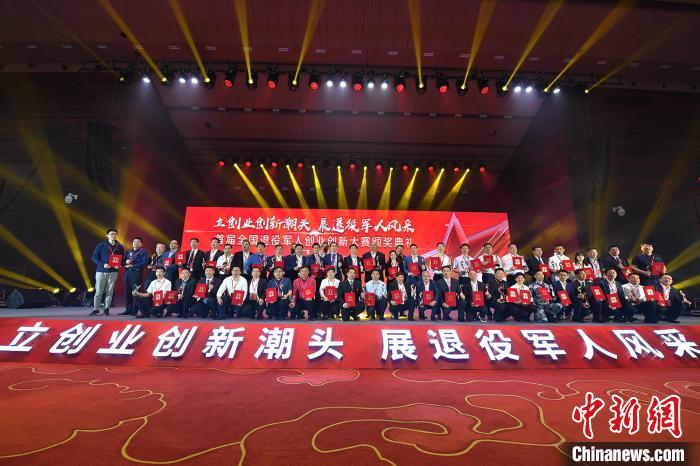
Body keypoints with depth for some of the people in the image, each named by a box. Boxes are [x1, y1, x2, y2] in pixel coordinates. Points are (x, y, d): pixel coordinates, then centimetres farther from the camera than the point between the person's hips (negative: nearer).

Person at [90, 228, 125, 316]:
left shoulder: (120, 247, 8)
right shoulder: (101, 245, 1)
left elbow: (122, 259, 13)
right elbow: (94, 257, 0)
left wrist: (119, 265, -7)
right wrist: (103, 264, -15)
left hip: (113, 272, 1)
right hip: (101, 271, -1)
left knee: (109, 292, 4)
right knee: (98, 291, 1)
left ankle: (107, 309, 13)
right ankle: (95, 309, 11)